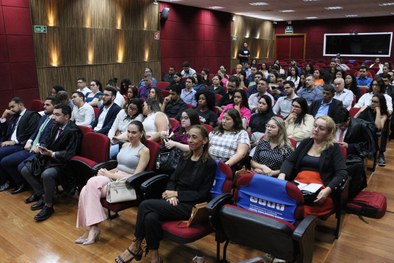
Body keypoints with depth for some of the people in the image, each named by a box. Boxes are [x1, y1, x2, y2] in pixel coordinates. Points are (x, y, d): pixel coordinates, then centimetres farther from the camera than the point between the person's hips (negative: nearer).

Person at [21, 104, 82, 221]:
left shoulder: (73, 131, -19)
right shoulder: (56, 126, 6)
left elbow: (69, 154, -22)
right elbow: (47, 141, 16)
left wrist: (52, 154, -27)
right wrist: (42, 147, -6)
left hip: (61, 163, -9)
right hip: (49, 159, 9)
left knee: (46, 175, -35)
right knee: (25, 170, 3)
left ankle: (48, 206, -13)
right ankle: (43, 196, 11)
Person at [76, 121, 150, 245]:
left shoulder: (144, 150, -4)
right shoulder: (125, 145, 18)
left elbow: (136, 176, -11)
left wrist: (110, 175, -12)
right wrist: (107, 172, -1)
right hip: (114, 178, 6)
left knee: (92, 183, -27)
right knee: (86, 191, -22)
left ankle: (92, 228, -18)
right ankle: (91, 228, -18)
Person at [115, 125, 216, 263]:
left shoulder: (209, 164, -7)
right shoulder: (185, 158, 12)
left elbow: (202, 194, -10)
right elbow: (172, 180, 11)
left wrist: (177, 193, -12)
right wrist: (172, 194, -10)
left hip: (190, 206, -6)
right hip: (176, 200, 6)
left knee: (145, 205, -21)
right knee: (150, 217, -25)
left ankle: (136, 246, -2)